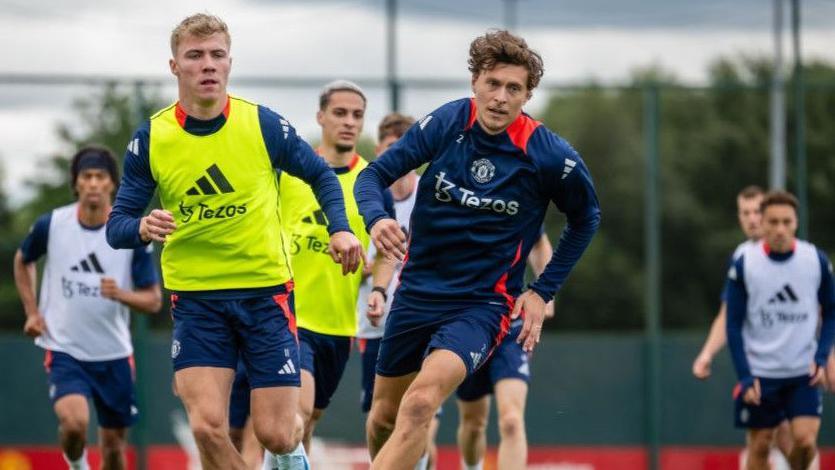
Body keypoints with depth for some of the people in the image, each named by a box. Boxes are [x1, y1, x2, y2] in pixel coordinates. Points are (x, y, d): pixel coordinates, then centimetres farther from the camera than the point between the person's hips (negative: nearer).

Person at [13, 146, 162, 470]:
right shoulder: (51, 224, -6)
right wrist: (32, 312, 7)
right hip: (63, 349, -2)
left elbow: (153, 300, -4)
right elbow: (23, 261, 17)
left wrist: (120, 294, -24)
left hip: (114, 354, 2)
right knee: (74, 422, -26)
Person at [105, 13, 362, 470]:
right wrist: (142, 227, -25)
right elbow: (116, 226, -2)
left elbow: (321, 176, 10)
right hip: (195, 298, 0)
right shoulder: (150, 139, -5)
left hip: (267, 291, 0)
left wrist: (340, 228, -8)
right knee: (208, 428, -17)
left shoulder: (265, 125, -7)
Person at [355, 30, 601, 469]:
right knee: (383, 417, 14)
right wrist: (375, 218, -27)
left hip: (484, 302, -4)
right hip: (417, 291, 4)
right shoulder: (445, 123, -9)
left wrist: (542, 292, 0)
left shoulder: (550, 156, -14)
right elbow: (374, 175, -4)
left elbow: (586, 219, 4)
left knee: (419, 404, -27)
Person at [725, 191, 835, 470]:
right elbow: (734, 326, -4)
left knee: (805, 440, -13)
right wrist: (745, 377, -11)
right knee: (759, 446, 3)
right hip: (760, 373, -1)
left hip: (804, 373, 1)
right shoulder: (744, 264, -8)